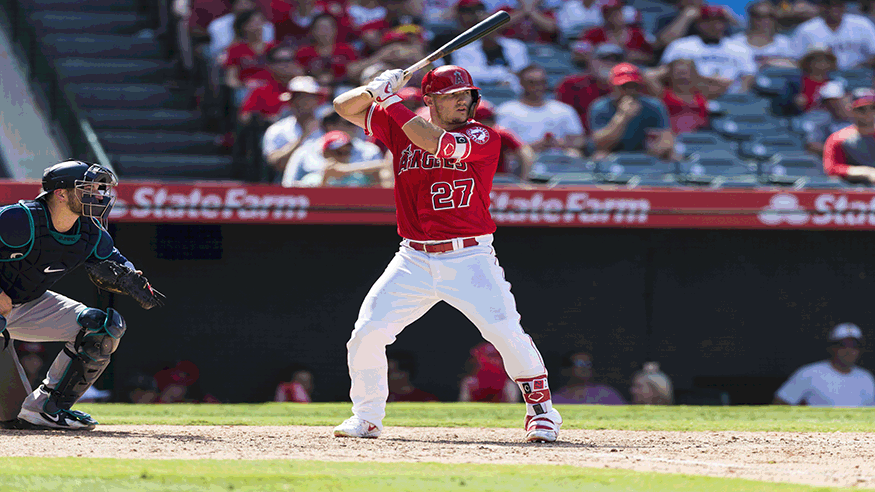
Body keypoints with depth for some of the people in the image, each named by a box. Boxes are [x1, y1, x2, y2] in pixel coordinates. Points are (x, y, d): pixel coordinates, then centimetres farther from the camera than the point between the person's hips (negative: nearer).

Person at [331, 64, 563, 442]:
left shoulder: (484, 137, -5)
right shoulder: (400, 127, 7)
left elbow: (435, 142, -22)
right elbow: (345, 107, 7)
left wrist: (392, 101, -16)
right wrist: (377, 89, -13)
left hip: (470, 259, -3)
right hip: (414, 261, 3)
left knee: (506, 332, -15)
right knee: (367, 333, -5)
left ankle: (541, 409, 4)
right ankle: (366, 417, 14)